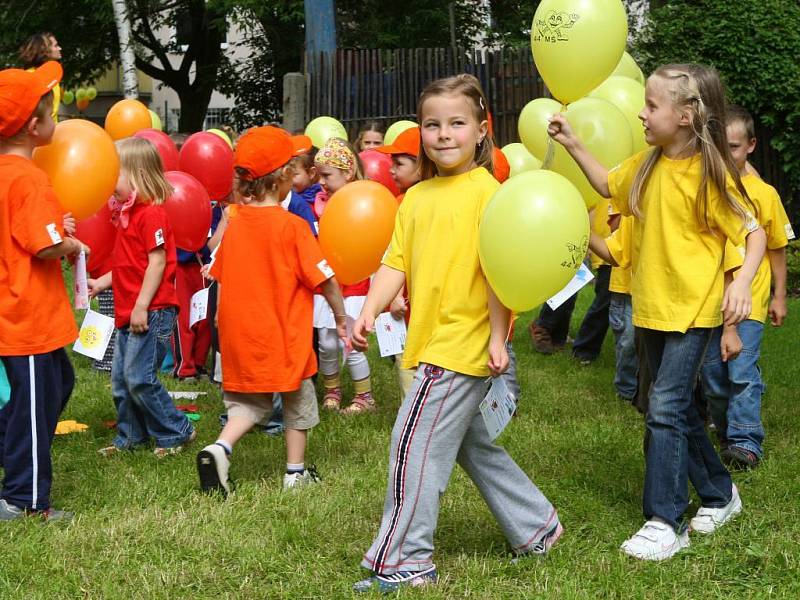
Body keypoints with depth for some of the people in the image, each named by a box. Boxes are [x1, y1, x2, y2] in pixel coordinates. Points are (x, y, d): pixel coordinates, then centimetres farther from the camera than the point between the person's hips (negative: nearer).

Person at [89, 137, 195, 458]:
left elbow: (157, 263, -19)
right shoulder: (127, 212, 15)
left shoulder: (151, 213, -16)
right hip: (129, 311, 10)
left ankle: (176, 432, 4)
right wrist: (101, 282, 13)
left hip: (151, 311, -10)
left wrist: (141, 306, -21)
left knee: (139, 378, -9)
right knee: (121, 378, 13)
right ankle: (131, 436, 25)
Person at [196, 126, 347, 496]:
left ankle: (220, 448, -6)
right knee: (298, 400, 16)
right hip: (283, 335, -5)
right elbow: (324, 279, -13)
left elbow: (221, 278, 9)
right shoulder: (292, 226, -15)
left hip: (239, 336, 5)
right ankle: (296, 471, 23)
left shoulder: (234, 222, 1)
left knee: (248, 401, 18)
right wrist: (340, 316, 3)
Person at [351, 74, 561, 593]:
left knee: (415, 444, -9)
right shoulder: (416, 197, 11)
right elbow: (396, 262, 8)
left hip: (464, 343, -9)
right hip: (431, 342, 9)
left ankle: (404, 561, -1)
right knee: (471, 445, 18)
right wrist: (370, 312, -6)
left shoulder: (485, 190, -11)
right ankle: (537, 527, 33)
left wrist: (497, 337, -15)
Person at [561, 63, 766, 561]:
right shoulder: (649, 164, 3)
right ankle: (719, 494, 33)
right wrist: (573, 145, 12)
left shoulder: (710, 174, -17)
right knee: (678, 407, 15)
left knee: (666, 407, -12)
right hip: (653, 306, 8)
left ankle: (666, 523, -6)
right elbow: (608, 184, 22)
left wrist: (742, 282, -30)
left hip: (693, 309, -8)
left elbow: (755, 234, -15)